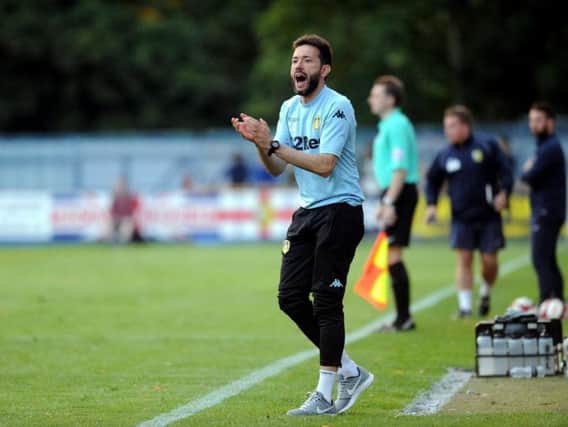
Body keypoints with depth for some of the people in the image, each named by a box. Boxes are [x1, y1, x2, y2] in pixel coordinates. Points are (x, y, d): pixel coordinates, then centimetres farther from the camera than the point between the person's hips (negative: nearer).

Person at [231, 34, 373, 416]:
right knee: (290, 297, 5)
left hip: (340, 210, -8)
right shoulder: (290, 108, 11)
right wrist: (260, 143, -12)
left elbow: (325, 165, -23)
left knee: (326, 299, -8)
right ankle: (350, 372, 18)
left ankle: (325, 394, -2)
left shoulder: (337, 107, -14)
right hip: (307, 212, 8)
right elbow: (276, 168, 8)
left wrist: (273, 144, -24)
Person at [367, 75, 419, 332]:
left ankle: (403, 318, -8)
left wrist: (389, 202, -24)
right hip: (393, 194, 10)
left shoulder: (397, 125, -13)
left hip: (400, 194, -10)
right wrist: (385, 202, 25)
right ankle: (402, 318, 13)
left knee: (393, 255, -10)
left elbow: (400, 168, -20)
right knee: (392, 256, 10)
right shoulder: (388, 125, 18)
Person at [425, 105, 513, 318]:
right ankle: (465, 305, -2)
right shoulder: (444, 155, 4)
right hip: (461, 218, 1)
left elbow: (505, 171, 0)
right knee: (464, 258, -6)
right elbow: (432, 180, 15)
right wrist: (431, 204, 1)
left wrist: (504, 193, -15)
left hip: (489, 215, -1)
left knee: (489, 260, 0)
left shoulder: (487, 146, -2)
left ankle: (486, 292, 28)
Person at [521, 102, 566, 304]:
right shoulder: (545, 146, 18)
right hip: (543, 212, 10)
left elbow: (530, 177, -17)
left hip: (547, 212, -10)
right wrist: (529, 172, 0)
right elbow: (531, 176, 20)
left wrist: (526, 172, 2)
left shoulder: (550, 148, -14)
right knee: (547, 261, 14)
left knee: (541, 260, -14)